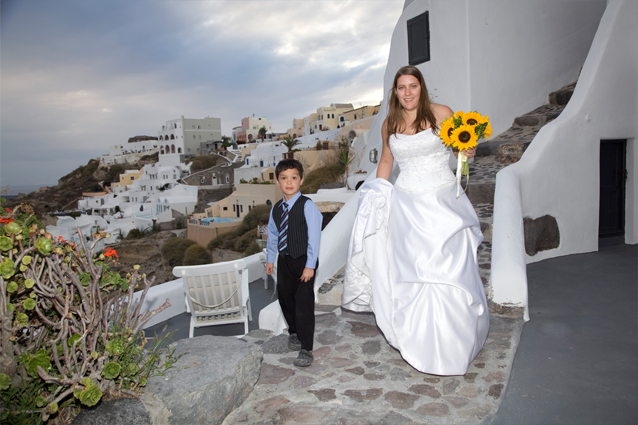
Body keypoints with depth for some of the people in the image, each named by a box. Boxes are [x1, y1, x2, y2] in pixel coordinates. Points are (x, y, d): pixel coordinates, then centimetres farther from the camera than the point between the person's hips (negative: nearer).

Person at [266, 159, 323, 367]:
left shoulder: (307, 206, -15)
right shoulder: (276, 209, 6)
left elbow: (313, 237, -17)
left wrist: (310, 265, -19)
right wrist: (270, 259, 20)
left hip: (303, 262, -6)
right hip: (284, 261, 7)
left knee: (304, 303, -5)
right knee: (285, 299, 18)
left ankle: (306, 349, 7)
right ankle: (294, 332, 44)